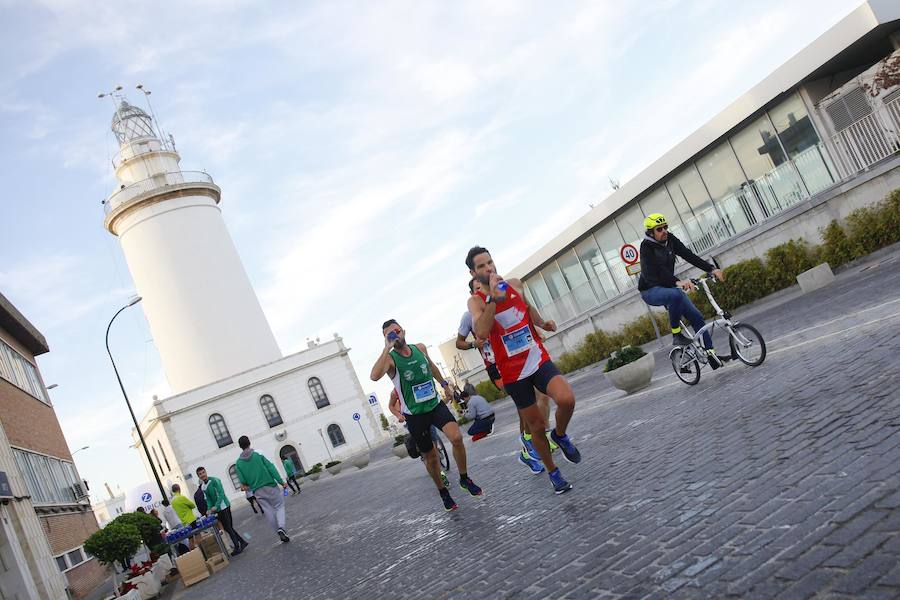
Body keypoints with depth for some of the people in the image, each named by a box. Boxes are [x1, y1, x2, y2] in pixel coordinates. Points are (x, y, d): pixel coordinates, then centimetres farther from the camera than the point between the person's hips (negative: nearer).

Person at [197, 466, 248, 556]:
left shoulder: (214, 480, -12)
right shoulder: (202, 487, 10)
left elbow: (221, 494, -17)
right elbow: (208, 499, 9)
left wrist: (216, 506, -24)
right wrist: (209, 509, -8)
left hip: (223, 506, -7)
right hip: (217, 509, 7)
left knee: (228, 528, -6)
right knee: (228, 528, 9)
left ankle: (237, 547, 1)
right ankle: (242, 542, 19)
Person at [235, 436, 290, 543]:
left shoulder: (238, 463, 1)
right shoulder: (257, 455, -7)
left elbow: (242, 481, 1)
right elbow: (271, 469, -9)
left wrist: (246, 486, 23)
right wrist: (281, 482, -8)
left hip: (257, 491, 3)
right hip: (270, 486, -3)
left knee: (269, 513, 9)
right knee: (279, 507, 7)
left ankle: (281, 534, 9)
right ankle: (281, 527, -18)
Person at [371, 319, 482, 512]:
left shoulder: (420, 348, -1)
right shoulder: (390, 358, -16)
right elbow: (375, 376, -38)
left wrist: (445, 384, 24)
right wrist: (387, 348, -37)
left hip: (435, 404, 3)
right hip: (414, 414, -2)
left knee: (456, 437, -19)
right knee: (431, 456, 8)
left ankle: (464, 479, 3)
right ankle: (443, 492, 32)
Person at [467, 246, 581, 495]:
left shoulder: (515, 284, 3)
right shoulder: (476, 301, -10)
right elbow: (481, 332, -30)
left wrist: (542, 323, 10)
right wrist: (494, 298, -36)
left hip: (539, 360, 2)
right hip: (513, 373, -2)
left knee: (567, 399, -24)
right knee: (537, 426, 8)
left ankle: (560, 436, 9)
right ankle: (553, 473, 32)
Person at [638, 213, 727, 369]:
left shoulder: (670, 239, -1)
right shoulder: (647, 247, -21)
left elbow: (689, 255, -4)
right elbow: (656, 270, -34)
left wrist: (712, 269, -16)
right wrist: (678, 282, -49)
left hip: (668, 286, 7)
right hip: (650, 290, -7)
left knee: (696, 316, -4)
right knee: (675, 295, -38)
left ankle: (711, 353, 5)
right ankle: (676, 335, -22)